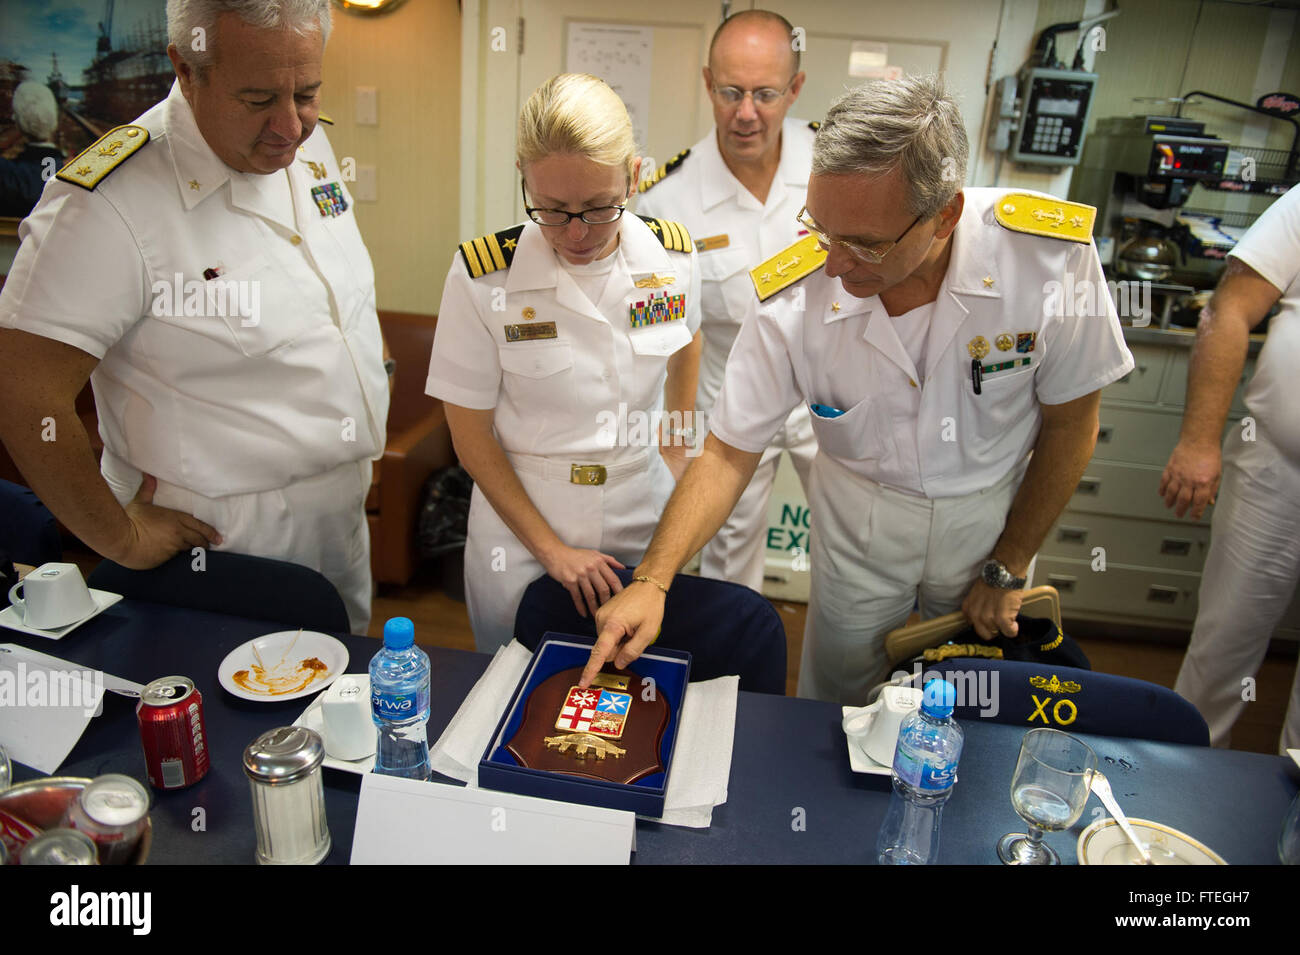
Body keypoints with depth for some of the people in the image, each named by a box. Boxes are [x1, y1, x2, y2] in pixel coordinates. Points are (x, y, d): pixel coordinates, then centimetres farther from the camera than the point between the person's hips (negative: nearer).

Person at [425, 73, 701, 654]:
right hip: (521, 521, -2)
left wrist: (674, 458, 11)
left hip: (644, 526, 3)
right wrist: (551, 548, -12)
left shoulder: (672, 255, -7)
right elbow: (470, 433, -10)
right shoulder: (484, 275, -16)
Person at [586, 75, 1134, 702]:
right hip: (858, 521, 0)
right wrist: (652, 580, -28)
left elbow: (1069, 427, -12)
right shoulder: (794, 297, -27)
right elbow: (729, 451, -17)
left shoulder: (1051, 257, -27)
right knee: (833, 708, 15)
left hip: (992, 509, 1)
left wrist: (1008, 568, -5)